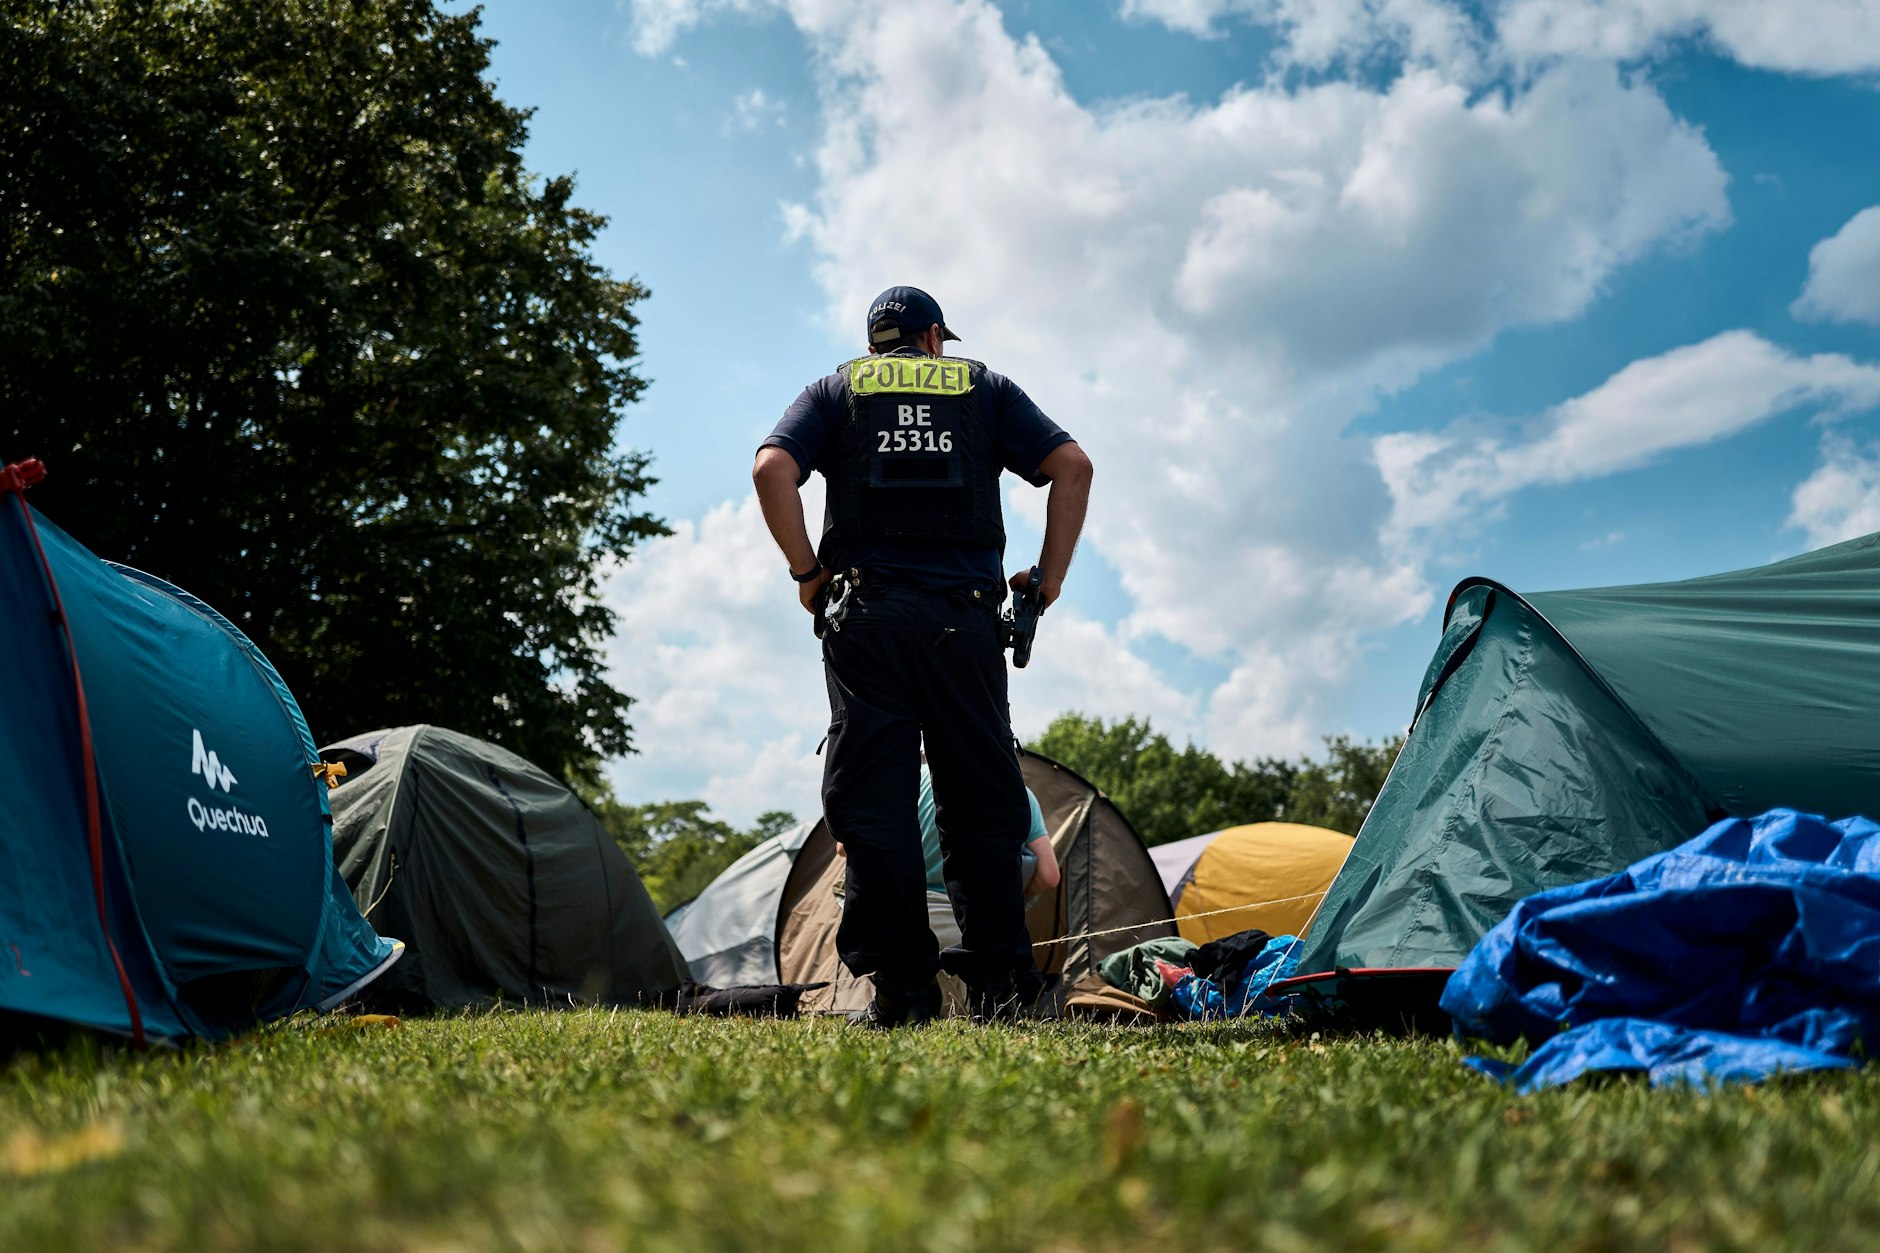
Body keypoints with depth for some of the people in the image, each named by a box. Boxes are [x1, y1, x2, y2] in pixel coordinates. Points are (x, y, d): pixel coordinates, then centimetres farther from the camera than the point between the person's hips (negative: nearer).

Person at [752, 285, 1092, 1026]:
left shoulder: (835, 390, 17)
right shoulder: (985, 388, 19)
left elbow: (772, 469, -1)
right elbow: (1071, 465, 6)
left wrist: (807, 571, 5)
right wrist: (1049, 578, 9)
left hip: (868, 612, 0)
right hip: (966, 616, 1)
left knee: (872, 799, -1)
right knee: (981, 798, 5)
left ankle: (899, 988, -6)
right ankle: (996, 984, 2)